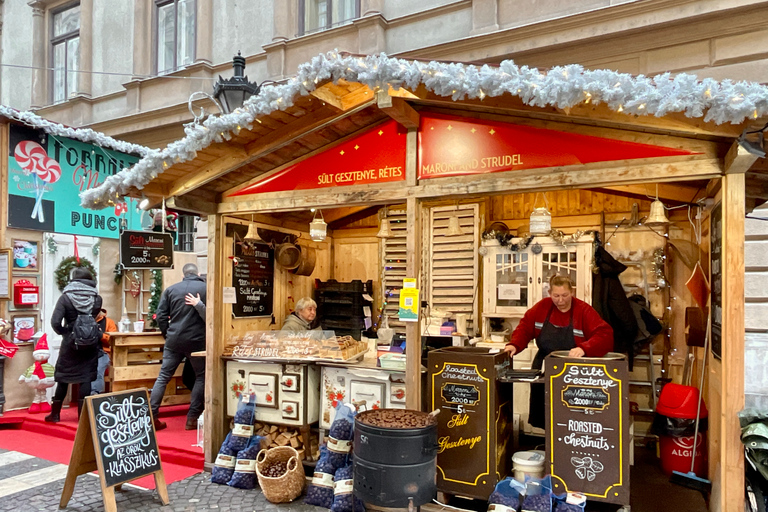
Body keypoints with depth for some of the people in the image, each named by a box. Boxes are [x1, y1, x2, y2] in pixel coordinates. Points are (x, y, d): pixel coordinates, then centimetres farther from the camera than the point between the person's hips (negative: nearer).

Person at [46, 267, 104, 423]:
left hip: (70, 343, 0)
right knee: (86, 378, 6)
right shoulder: (97, 298, -4)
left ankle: (55, 414, 23)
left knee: (63, 378, 13)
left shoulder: (66, 297, -8)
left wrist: (64, 332, -1)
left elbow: (55, 322, -15)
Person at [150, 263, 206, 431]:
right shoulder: (205, 288, -4)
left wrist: (167, 334, 15)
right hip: (196, 341, -3)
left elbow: (161, 315, 5)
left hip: (174, 341, 3)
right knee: (201, 377, 12)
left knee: (163, 377, 11)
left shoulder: (171, 289, 6)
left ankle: (151, 417, 10)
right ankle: (192, 419, 9)